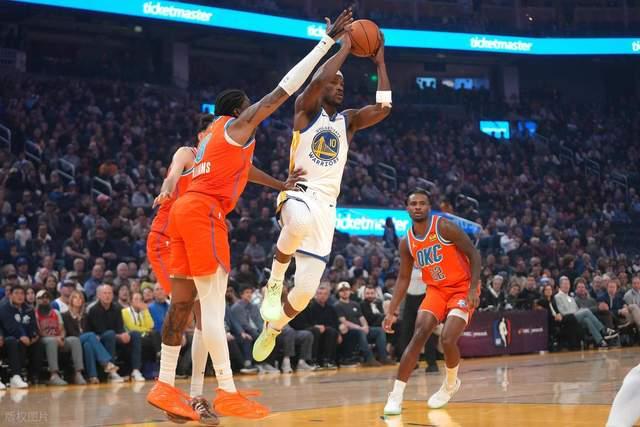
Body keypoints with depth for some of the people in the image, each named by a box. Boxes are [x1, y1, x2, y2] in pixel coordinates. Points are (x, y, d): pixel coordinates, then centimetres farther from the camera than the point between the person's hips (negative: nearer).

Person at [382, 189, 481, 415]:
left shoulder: (444, 227, -16)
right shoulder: (406, 242, 0)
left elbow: (474, 255, -12)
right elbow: (403, 278, 8)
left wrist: (473, 289, -21)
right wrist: (391, 312, 0)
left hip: (462, 288, -4)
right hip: (436, 290, 4)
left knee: (447, 339, -19)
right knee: (418, 336, -13)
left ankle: (451, 383, 13)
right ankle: (396, 395, -14)